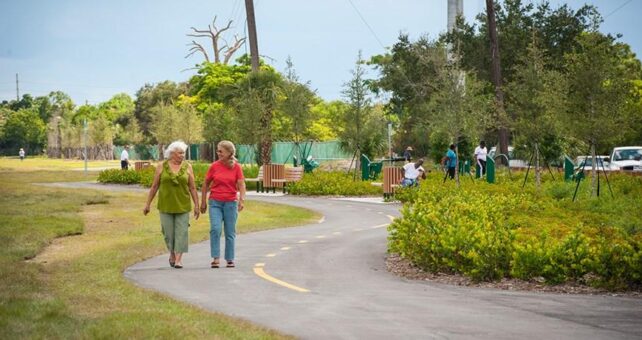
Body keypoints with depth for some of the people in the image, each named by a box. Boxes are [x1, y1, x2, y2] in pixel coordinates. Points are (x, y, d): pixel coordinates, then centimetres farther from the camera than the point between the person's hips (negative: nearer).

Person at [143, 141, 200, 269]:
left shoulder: (187, 167, 0)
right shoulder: (162, 167, -1)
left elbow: (192, 188, 1)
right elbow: (154, 186, 4)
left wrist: (196, 205, -2)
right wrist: (147, 204, 4)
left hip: (182, 206, 0)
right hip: (166, 205, 0)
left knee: (181, 232, -6)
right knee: (168, 232, 5)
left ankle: (178, 258, -5)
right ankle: (172, 253, 28)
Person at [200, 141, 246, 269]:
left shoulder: (236, 167, -2)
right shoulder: (214, 166, 0)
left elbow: (241, 185, -6)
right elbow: (206, 184, 8)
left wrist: (242, 200, -21)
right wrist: (203, 202, 7)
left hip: (231, 203, 0)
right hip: (215, 202, 0)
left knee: (230, 232, 6)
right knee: (215, 229, -15)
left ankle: (230, 259, 17)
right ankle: (216, 258, -9)